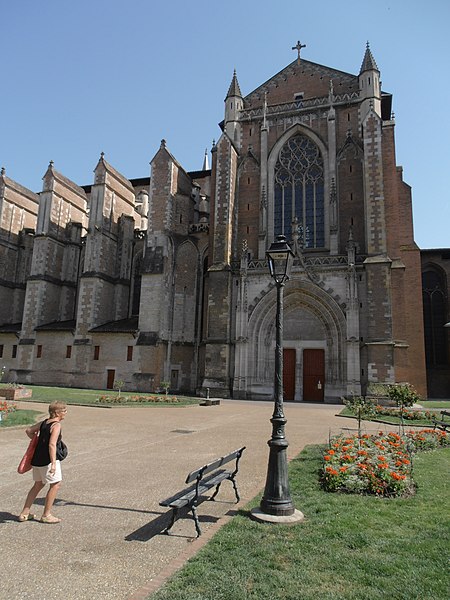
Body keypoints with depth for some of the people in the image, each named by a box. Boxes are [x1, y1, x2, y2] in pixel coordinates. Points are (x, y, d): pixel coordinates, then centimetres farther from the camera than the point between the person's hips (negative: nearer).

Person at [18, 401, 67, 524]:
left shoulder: (44, 423, 9)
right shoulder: (56, 425, -16)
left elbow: (28, 430, 21)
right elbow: (52, 445, -25)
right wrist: (53, 463, -28)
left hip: (37, 458, 9)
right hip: (47, 460, -9)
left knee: (38, 485, 22)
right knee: (55, 484, 4)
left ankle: (24, 513, 29)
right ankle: (46, 515, 9)